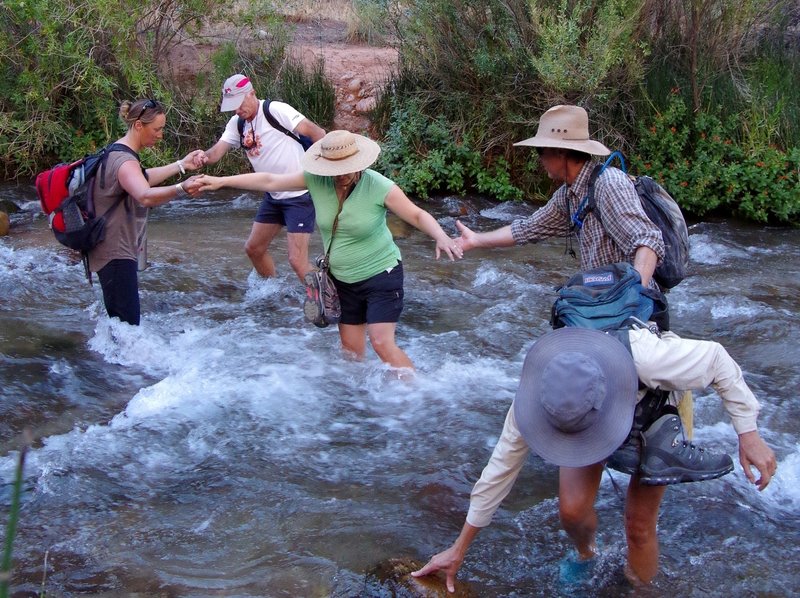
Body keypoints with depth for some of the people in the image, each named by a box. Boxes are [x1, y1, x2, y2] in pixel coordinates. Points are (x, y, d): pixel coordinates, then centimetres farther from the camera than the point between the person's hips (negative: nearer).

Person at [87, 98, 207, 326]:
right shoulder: (124, 161, -23)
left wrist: (182, 165, 28)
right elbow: (145, 196, -43)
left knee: (122, 322, 19)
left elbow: (143, 179, 30)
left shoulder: (117, 153, 12)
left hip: (118, 250, 11)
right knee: (128, 325, -12)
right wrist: (181, 189, -59)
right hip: (116, 255, -11)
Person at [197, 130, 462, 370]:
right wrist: (221, 181, 0)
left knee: (382, 343, -14)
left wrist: (441, 237, -35)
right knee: (350, 347, 11)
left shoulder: (378, 187, -22)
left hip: (381, 274, -5)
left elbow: (417, 215, -16)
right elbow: (269, 181, -3)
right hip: (342, 279, 5)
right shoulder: (316, 180, -11)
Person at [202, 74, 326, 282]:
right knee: (254, 248, 18)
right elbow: (216, 152, -5)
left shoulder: (276, 110, -18)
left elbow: (317, 132, -21)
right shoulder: (237, 123, 5)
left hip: (300, 194, -9)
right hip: (273, 196, 9)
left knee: (297, 261, -14)